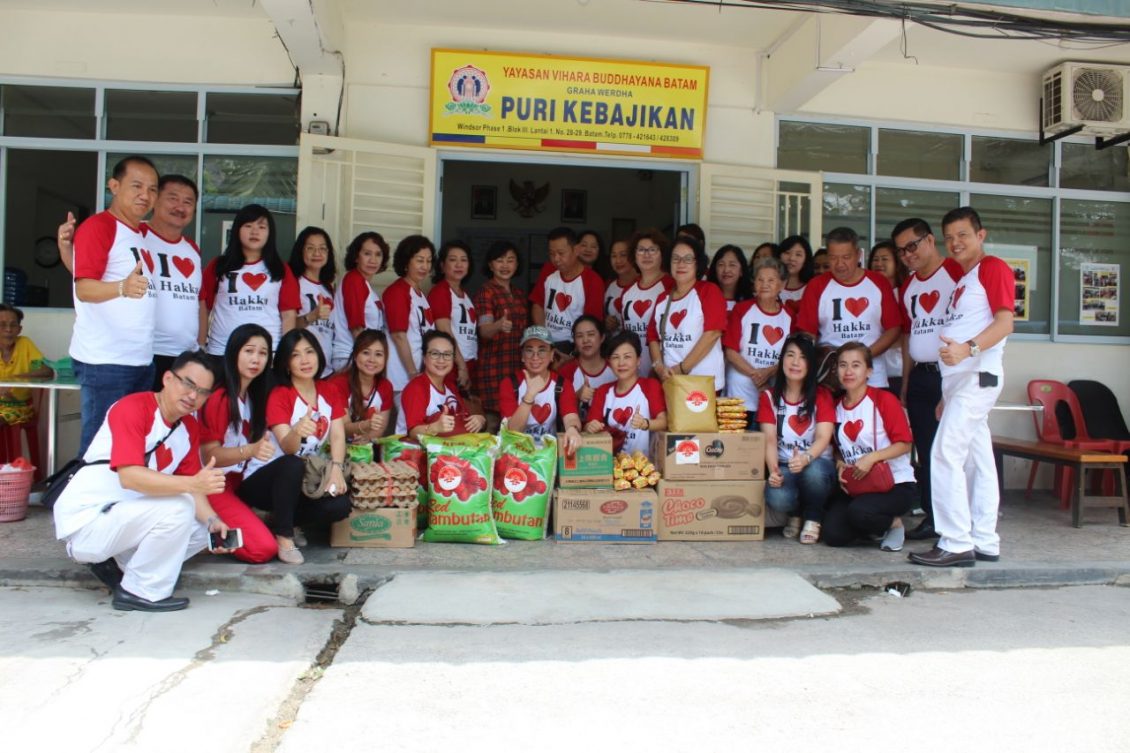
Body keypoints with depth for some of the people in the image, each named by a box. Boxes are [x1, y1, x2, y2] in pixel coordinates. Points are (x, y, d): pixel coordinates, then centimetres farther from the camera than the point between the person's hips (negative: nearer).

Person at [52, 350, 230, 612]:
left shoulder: (191, 428, 4)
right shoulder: (132, 408, -19)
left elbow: (191, 486, 3)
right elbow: (130, 477, -31)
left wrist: (212, 521, -15)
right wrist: (193, 483, -41)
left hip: (127, 517, 9)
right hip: (85, 520, -8)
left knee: (201, 530, 6)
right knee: (177, 507, -26)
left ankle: (115, 565, 10)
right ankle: (142, 592, -10)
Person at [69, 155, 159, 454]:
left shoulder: (143, 234, 16)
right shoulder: (97, 226, -9)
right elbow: (84, 288, -20)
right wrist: (122, 287, -40)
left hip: (142, 360, 8)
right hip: (104, 361, -8)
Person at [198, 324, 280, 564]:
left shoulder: (255, 396, 9)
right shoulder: (217, 398, -15)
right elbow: (209, 455, -18)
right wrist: (250, 450, -34)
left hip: (239, 482, 8)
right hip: (214, 485, -8)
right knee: (264, 548, -21)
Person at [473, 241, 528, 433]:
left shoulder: (519, 294, 15)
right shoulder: (486, 291, -5)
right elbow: (484, 330, -17)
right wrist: (499, 325, -38)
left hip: (518, 366, 6)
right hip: (493, 367, -6)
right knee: (492, 420, -8)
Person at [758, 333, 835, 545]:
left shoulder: (821, 396, -1)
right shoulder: (769, 397, 4)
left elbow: (823, 438, -15)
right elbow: (769, 440, -7)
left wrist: (805, 458, -38)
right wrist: (773, 470, -27)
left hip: (817, 465, 0)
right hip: (784, 466, 1)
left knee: (812, 470, -38)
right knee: (777, 498, -34)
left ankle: (813, 519, -6)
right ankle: (795, 515, 7)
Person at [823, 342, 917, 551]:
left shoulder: (883, 400, -9)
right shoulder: (836, 406, 7)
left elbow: (904, 444, -11)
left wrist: (871, 457, -24)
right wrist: (840, 466, -6)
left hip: (896, 483, -5)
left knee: (859, 511, -34)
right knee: (833, 535, -14)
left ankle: (894, 522, 2)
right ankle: (875, 524, 17)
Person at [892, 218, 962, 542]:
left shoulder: (957, 273, -6)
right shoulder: (907, 286, 18)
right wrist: (905, 385, 17)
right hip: (920, 377, 7)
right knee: (925, 451, 10)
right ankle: (932, 517, 19)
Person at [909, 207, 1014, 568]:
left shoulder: (993, 268, -3)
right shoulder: (961, 279, 23)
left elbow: (1005, 322, -15)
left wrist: (968, 348, -31)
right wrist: (945, 396, 19)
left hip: (978, 375, -9)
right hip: (957, 378, 9)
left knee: (946, 453, -15)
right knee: (977, 460, 10)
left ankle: (957, 544, -12)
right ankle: (984, 542, 14)